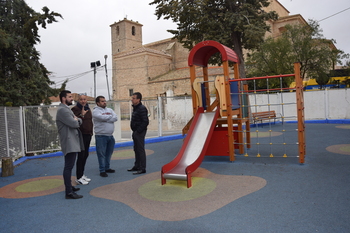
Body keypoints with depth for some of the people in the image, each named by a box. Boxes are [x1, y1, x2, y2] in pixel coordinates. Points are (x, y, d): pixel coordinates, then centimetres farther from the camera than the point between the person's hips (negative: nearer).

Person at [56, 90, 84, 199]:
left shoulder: (67, 109, 20)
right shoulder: (62, 110, -13)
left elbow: (79, 122, 17)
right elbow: (74, 124, -22)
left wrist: (77, 120, -5)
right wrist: (76, 120, 0)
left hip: (73, 142, 11)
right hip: (69, 142, -11)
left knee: (69, 166, 18)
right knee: (69, 167, -11)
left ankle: (69, 186, 30)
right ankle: (69, 192, -10)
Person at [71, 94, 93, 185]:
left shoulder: (88, 109, 15)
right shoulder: (75, 109, -9)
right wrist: (81, 115, -30)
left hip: (88, 135, 8)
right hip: (81, 135, -8)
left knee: (85, 155, 13)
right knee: (81, 156, -5)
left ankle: (82, 174, 26)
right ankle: (79, 178, 4)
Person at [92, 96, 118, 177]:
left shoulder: (109, 110, 13)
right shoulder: (95, 111, -5)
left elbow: (116, 118, -1)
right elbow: (102, 117, -23)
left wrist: (106, 119, -14)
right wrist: (111, 116, -6)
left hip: (110, 135, 6)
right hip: (101, 136, -6)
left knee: (109, 153, 15)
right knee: (101, 154, -2)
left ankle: (107, 168, 28)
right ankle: (102, 170, 6)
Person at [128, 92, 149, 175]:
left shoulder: (142, 108, -16)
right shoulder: (135, 108, 16)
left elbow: (145, 122, -22)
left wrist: (138, 131, -20)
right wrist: (134, 131, 14)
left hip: (139, 132, -10)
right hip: (136, 132, 10)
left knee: (140, 150, -5)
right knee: (136, 149, 17)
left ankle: (142, 168, 1)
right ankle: (137, 166, 28)